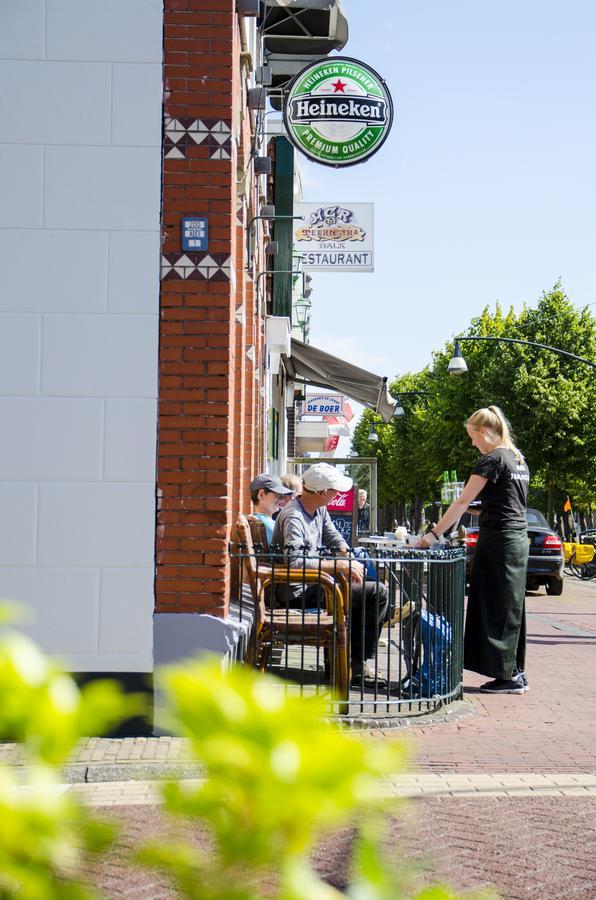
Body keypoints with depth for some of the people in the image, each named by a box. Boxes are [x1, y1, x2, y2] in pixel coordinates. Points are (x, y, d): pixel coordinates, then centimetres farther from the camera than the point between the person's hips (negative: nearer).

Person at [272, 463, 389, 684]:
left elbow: (334, 539, 17)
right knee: (378, 593, -14)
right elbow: (294, 561, -31)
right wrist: (340, 565, -27)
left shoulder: (320, 510, 9)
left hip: (312, 582, 10)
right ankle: (357, 663, -4)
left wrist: (351, 562, -4)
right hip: (298, 592, -10)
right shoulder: (293, 517, -21)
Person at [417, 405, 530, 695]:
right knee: (511, 607, 11)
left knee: (495, 608, -3)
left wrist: (434, 534, -13)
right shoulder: (518, 460, 14)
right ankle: (516, 673, 15)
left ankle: (507, 676, -2)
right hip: (519, 539, 9)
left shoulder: (492, 460, -12)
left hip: (498, 540, -9)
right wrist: (483, 507, 18)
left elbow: (462, 502, -14)